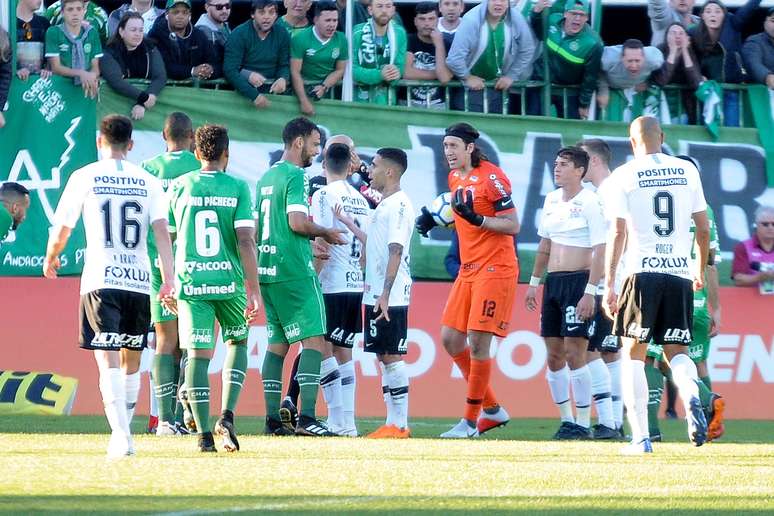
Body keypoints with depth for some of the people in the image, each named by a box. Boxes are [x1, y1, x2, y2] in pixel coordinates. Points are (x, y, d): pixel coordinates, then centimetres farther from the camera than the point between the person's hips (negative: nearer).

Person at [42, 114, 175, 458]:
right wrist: (168, 281, -5)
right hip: (139, 281, 3)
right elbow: (162, 232, -2)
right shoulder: (148, 182, 8)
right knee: (132, 359, 17)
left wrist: (50, 259, 27)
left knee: (108, 359, -8)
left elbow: (61, 230, 7)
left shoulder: (84, 178, 2)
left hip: (101, 281, -3)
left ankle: (121, 434, -23)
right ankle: (123, 432, 26)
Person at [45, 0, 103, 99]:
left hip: (87, 89, 2)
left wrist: (92, 77, -18)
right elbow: (55, 68, -7)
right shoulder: (53, 32, -1)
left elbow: (95, 67, 6)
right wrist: (81, 73, -22)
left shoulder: (92, 33, 8)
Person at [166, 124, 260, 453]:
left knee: (198, 353, 1)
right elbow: (245, 240, -8)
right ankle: (227, 416, 2)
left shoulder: (179, 186, 4)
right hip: (229, 280, -1)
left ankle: (204, 434, -4)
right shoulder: (237, 188, -1)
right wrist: (253, 290, -7)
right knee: (237, 341, 19)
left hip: (190, 280, 1)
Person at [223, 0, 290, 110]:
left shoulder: (282, 35, 3)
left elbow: (285, 66, 9)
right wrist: (254, 95, -27)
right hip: (244, 91, -4)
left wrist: (283, 79, -18)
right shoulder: (238, 35, -9)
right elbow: (230, 71, -16)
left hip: (272, 89, 4)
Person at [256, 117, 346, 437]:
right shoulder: (295, 176, -10)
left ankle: (272, 419, 8)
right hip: (294, 271, -9)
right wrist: (325, 233, -3)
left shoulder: (266, 177, 18)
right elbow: (298, 222, -20)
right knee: (314, 339, -9)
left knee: (277, 343, 10)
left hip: (267, 269, 9)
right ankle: (306, 417, -18)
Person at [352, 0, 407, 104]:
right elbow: (352, 69, -16)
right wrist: (379, 75, -32)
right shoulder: (357, 33, -13)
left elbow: (400, 66, -2)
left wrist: (396, 73, -28)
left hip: (385, 97, 2)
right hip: (360, 98, -2)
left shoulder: (399, 33, -3)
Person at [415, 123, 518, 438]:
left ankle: (471, 421, -1)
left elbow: (513, 225, -16)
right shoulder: (455, 177, 12)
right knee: (450, 339, 8)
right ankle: (492, 409, 18)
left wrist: (477, 219, -29)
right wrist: (436, 219, 9)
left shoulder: (491, 177, -14)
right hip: (468, 268, 9)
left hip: (495, 268, -9)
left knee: (478, 341, -9)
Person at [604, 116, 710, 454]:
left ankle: (640, 437, -2)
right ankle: (690, 395, -21)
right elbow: (703, 228, 11)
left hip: (642, 272, -3)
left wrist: (609, 284, -2)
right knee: (676, 351, 12)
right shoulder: (687, 171, 8)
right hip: (680, 273, 3)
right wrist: (701, 271, 25)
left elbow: (617, 233, -5)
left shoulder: (625, 176, 0)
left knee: (633, 353, 6)